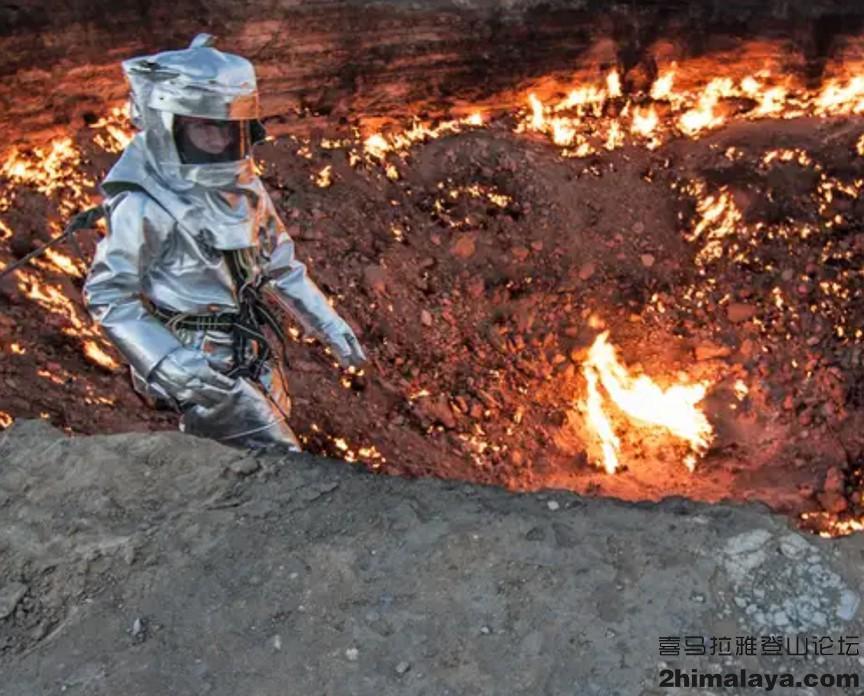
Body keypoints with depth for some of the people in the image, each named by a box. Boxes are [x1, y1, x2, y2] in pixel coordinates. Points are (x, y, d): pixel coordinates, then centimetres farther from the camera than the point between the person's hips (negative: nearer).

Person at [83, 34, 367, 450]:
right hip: (201, 365, -7)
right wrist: (171, 364, -26)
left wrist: (329, 325, 6)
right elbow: (107, 295, -16)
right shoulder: (143, 206, -23)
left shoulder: (240, 182, -1)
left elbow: (279, 264, 10)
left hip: (253, 349, 7)